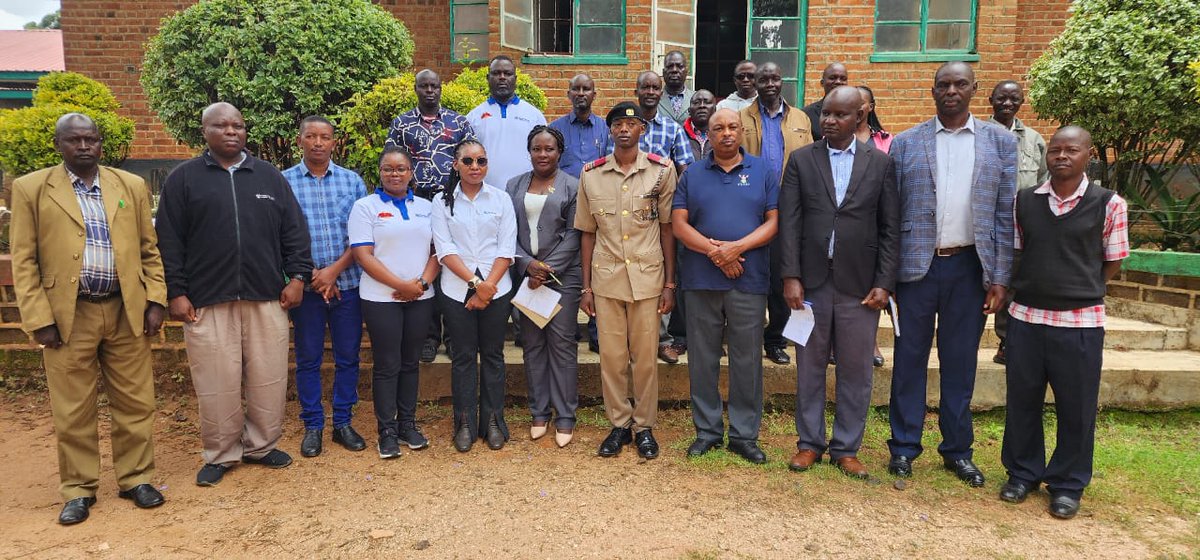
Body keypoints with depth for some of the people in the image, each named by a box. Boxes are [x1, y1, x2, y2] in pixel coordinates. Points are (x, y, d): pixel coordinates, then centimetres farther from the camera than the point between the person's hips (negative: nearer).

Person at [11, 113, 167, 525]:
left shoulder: (132, 186, 8)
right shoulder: (31, 189, 2)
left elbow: (149, 250, 9)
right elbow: (24, 261, 0)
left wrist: (155, 300, 0)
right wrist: (39, 320, -7)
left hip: (126, 311, 2)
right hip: (68, 315, -1)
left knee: (135, 402, 8)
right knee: (72, 411, 8)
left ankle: (136, 479, 23)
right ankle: (78, 490, 22)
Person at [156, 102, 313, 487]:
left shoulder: (269, 177, 11)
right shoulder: (183, 179, 5)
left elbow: (294, 230, 10)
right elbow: (169, 242, 2)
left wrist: (298, 276, 1)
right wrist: (176, 293, -4)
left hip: (267, 298, 2)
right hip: (207, 301, -2)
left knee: (269, 379, 5)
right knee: (216, 383, 2)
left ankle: (261, 446, 23)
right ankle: (220, 454, 19)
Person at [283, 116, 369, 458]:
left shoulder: (352, 180, 5)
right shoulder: (284, 182, 0)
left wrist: (334, 270, -9)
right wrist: (311, 274, -10)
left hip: (348, 282, 2)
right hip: (307, 285, -1)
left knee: (348, 356, 8)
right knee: (308, 359, 8)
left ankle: (343, 422, 21)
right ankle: (312, 426, 20)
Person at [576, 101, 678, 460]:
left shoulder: (661, 170, -2)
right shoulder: (591, 174, 2)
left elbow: (667, 228, 1)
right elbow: (587, 233, 7)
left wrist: (669, 284, -1)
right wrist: (586, 287, 5)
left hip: (647, 278, -1)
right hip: (605, 279, 2)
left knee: (645, 357, 6)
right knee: (611, 357, 8)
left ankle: (644, 426, 23)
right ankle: (619, 423, 24)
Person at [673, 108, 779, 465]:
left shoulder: (763, 173, 7)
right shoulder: (692, 175, 9)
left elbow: (774, 221, 0)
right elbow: (678, 224, 0)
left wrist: (737, 247, -15)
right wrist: (713, 250, -14)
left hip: (750, 281, -1)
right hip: (701, 280, 1)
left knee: (747, 360, 4)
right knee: (703, 358, 7)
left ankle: (744, 435, 15)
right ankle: (707, 430, 20)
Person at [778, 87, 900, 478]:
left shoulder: (880, 163, 4)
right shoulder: (801, 160, 4)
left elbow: (890, 229, 3)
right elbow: (789, 223, -1)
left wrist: (885, 283, -5)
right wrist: (791, 277, -8)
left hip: (860, 284, 0)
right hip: (812, 281, 0)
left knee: (856, 370, 7)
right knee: (810, 366, 10)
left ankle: (846, 448, 21)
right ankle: (810, 442, 23)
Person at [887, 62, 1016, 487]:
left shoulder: (1000, 142, 5)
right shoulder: (906, 143, 2)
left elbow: (1006, 215, 4)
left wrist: (999, 277, -2)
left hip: (970, 266, 1)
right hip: (917, 265, -1)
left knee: (961, 361, 10)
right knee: (910, 358, 6)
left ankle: (958, 450, 24)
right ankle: (904, 447, 19)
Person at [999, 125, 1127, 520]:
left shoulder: (1109, 205, -4)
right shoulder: (1024, 201, 3)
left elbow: (1112, 262, 4)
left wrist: (1078, 291, 0)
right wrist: (1038, 286, 3)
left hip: (1080, 322, -2)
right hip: (1026, 317, 3)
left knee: (1076, 407, 7)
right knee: (1021, 400, 12)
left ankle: (1068, 485, 25)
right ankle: (1023, 473, 31)